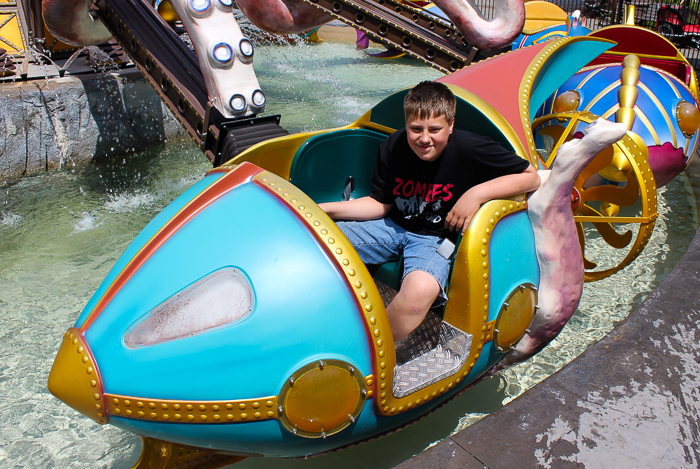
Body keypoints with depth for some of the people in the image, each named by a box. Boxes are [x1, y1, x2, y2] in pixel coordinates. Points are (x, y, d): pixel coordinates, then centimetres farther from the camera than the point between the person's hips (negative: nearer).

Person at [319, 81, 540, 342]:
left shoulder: (470, 149, -19)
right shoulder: (393, 147, -8)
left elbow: (531, 177, -13)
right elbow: (381, 204, 2)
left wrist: (477, 193, -25)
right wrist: (324, 209, -8)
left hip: (436, 239, -4)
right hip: (393, 227, 5)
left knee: (420, 291, -38)